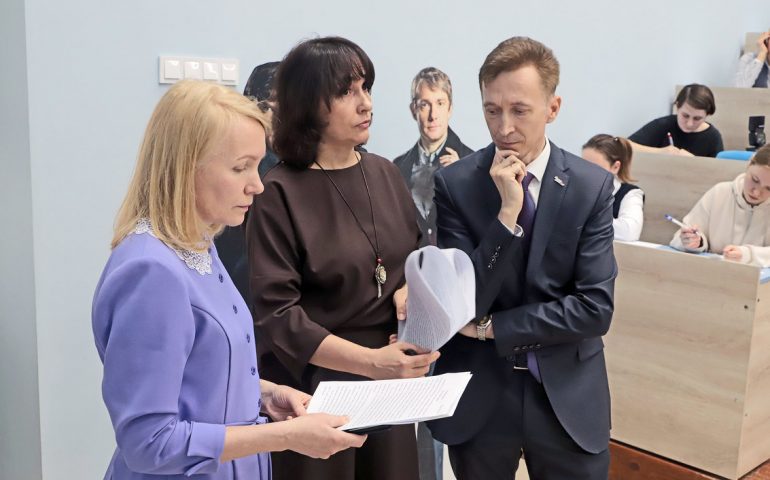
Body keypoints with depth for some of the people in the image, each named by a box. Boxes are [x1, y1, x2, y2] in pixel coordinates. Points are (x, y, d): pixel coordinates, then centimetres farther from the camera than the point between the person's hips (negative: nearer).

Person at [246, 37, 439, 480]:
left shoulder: (385, 174, 4)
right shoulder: (279, 194, -13)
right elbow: (276, 313, -17)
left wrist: (413, 290, -8)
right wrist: (370, 361, -25)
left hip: (391, 384, 5)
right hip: (314, 386, -5)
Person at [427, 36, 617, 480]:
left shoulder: (592, 185, -7)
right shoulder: (455, 184, -9)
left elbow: (595, 309, -11)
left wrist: (493, 327, -13)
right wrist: (507, 214, -22)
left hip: (568, 394, 1)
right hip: (478, 393, 0)